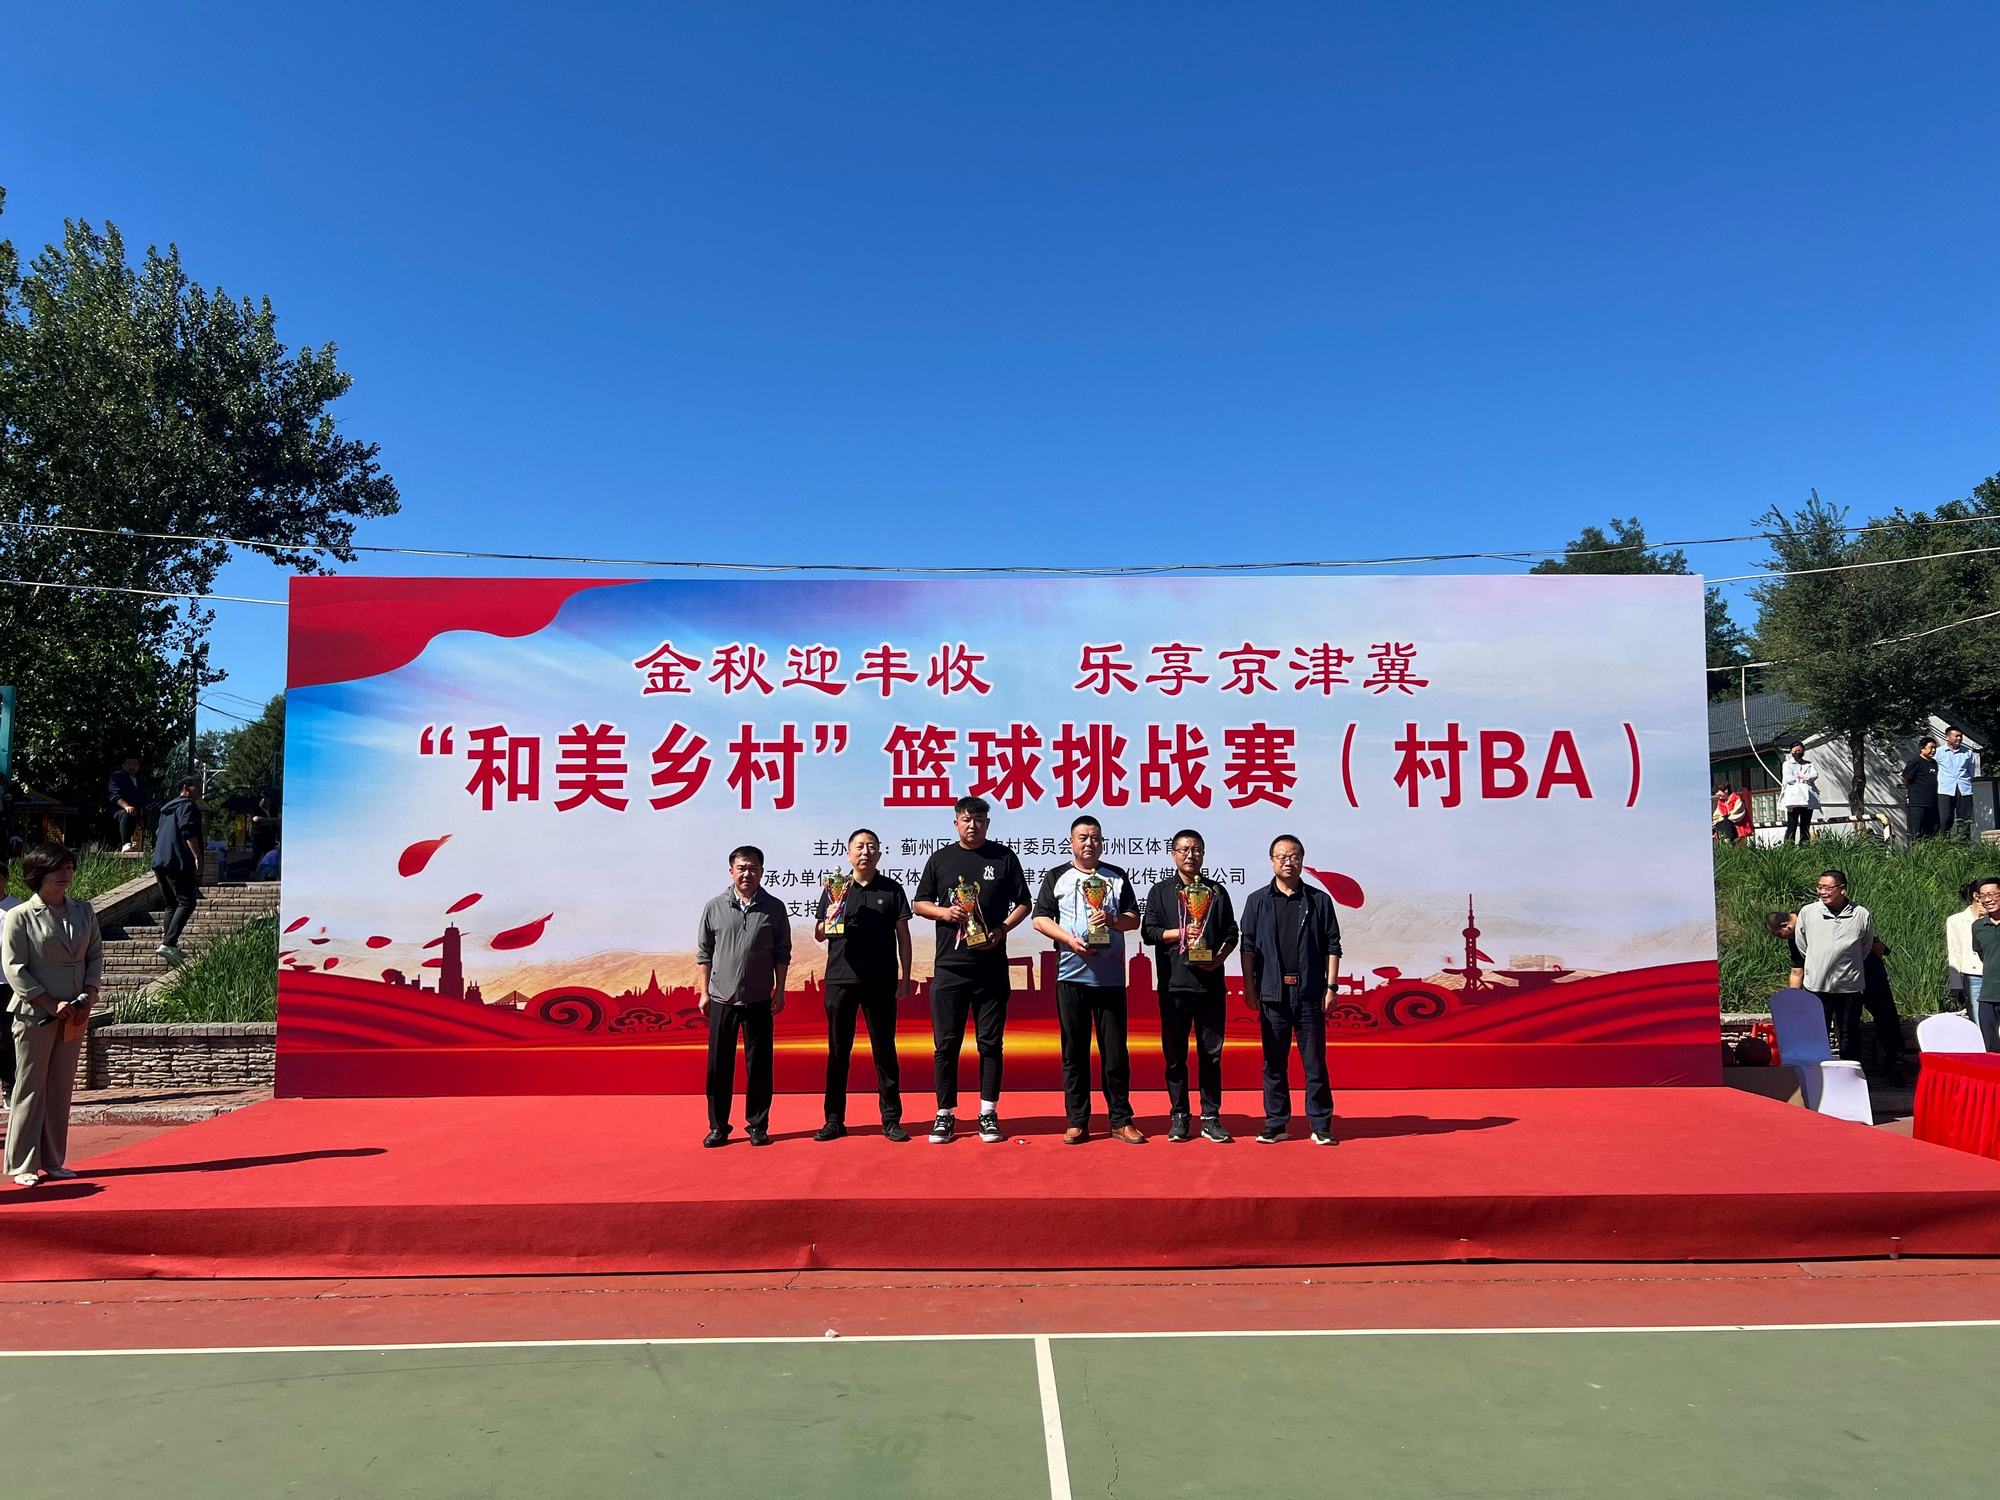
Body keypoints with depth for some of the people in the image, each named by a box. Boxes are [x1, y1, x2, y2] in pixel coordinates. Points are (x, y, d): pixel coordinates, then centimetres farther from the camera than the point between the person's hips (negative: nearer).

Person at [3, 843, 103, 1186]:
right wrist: (52, 1005, -14)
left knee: (61, 1088, 10)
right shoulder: (20, 916, -7)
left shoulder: (83, 911, 7)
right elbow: (13, 967, -10)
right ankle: (22, 1165, 8)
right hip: (34, 1015, -5)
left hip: (75, 1015, 5)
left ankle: (52, 1161, 18)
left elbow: (96, 954, 11)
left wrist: (88, 996, -3)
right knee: (30, 1087, 0)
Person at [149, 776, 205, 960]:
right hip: (178, 862, -10)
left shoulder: (167, 807, 24)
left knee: (171, 904, 14)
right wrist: (198, 857, -19)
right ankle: (168, 944, -23)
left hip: (159, 861, 10)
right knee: (187, 903, -12)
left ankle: (169, 943, 10)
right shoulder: (188, 805, -5)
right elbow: (188, 832, -18)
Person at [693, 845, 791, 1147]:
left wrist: (779, 991, 1)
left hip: (759, 1000, 0)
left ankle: (758, 1125, 15)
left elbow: (782, 953, 6)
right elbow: (704, 953, 7)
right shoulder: (715, 907, 2)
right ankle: (718, 1126, 15)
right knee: (718, 1065, 5)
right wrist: (704, 992, 3)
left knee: (759, 1065, 4)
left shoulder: (774, 908, 2)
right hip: (721, 999, 0)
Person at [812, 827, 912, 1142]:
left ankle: (891, 1119, 10)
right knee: (838, 1051, 7)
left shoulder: (892, 889, 6)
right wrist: (829, 920, -11)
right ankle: (834, 1119, 14)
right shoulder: (834, 889, 7)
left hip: (881, 982, -1)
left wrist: (905, 977, 1)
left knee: (885, 1051, 4)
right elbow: (819, 935, 11)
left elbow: (903, 936, 7)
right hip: (840, 980, 1)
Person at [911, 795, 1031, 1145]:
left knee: (990, 1043, 4)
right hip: (949, 967, 1)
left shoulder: (1004, 857, 6)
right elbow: (919, 904, 13)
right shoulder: (940, 859, 10)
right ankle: (945, 1114, 12)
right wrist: (944, 912, -7)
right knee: (946, 1043, 3)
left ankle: (988, 1113, 14)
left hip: (992, 967, -1)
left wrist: (1002, 929, -9)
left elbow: (1023, 903, 8)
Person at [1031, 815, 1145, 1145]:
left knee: (1115, 1051, 2)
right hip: (1071, 974, -1)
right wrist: (1070, 940, -12)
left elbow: (1134, 919, 11)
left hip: (1111, 977, 1)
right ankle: (1077, 1122, 10)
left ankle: (1121, 1121, 10)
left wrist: (1113, 919, -10)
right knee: (1074, 1052, 3)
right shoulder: (1056, 877, 10)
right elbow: (1040, 919, 2)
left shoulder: (1117, 877, 14)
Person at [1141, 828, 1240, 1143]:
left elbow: (1231, 934, 10)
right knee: (1175, 1054, 3)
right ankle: (1179, 1116, 13)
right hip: (1173, 984, -1)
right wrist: (1180, 933, -14)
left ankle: (1210, 1118, 11)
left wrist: (1219, 957, -8)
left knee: (1211, 1053, 3)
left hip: (1211, 983, 1)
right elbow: (1148, 931, 1)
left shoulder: (1217, 892, 13)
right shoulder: (1161, 892, 9)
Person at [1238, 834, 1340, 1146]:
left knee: (1315, 1062, 3)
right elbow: (1248, 947, 5)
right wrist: (1249, 988, 0)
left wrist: (1331, 986, -1)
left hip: (1310, 993, 0)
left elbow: (1332, 945, 6)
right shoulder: (1258, 901, 6)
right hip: (1272, 994, 0)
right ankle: (1275, 1124, 14)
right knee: (1274, 1063, 6)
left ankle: (1321, 1126, 10)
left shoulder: (1319, 900, 6)